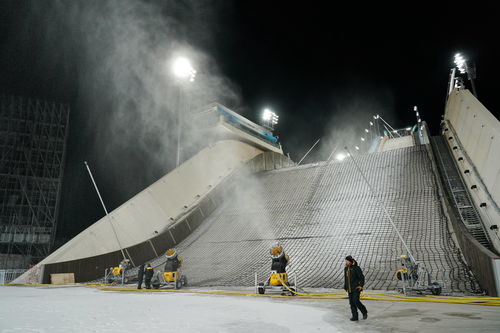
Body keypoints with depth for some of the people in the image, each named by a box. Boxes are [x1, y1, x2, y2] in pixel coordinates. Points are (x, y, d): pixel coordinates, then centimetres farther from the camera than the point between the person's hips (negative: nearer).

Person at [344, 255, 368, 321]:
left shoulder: (356, 268, -11)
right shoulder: (346, 269, 10)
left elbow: (361, 277, -9)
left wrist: (361, 285, -16)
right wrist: (345, 287, 17)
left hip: (356, 288, -7)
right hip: (349, 289, 7)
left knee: (356, 301, -11)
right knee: (351, 303, 7)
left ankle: (364, 312, 13)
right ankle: (355, 316, 16)